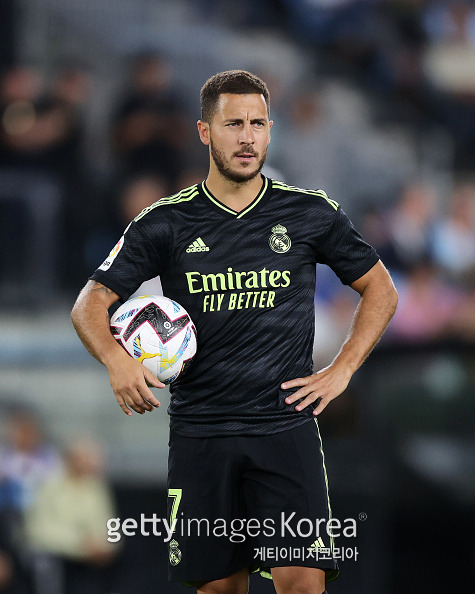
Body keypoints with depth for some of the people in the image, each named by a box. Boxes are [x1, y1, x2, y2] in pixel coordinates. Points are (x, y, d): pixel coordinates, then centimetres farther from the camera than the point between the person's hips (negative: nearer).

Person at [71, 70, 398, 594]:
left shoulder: (313, 213, 4)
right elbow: (91, 303, 4)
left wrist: (340, 372, 5)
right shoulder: (165, 224, 3)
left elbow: (380, 290, 16)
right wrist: (117, 359, -16)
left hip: (286, 427, -1)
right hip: (199, 430, 1)